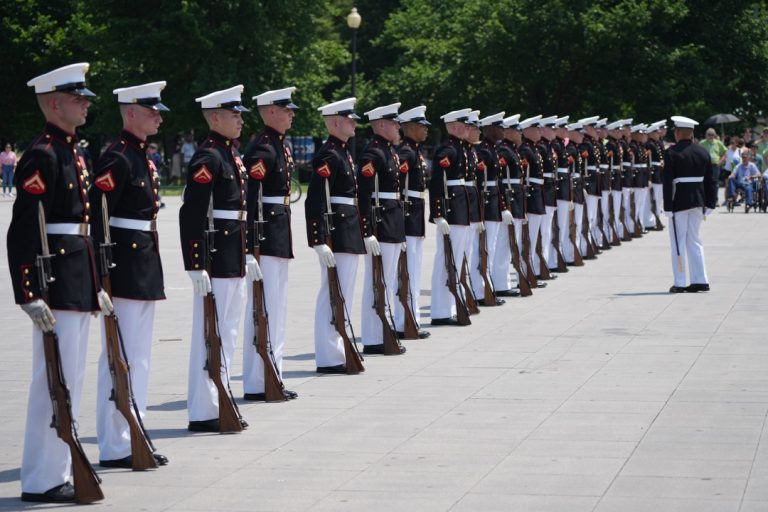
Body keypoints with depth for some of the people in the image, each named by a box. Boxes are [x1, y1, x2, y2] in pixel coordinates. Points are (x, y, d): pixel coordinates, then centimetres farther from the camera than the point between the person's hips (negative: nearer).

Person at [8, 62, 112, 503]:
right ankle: (42, 481, 2)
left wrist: (97, 285, 21)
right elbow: (23, 232, -20)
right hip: (58, 285, -10)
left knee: (70, 381, 14)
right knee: (54, 381, -5)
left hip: (79, 283, 10)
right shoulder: (42, 156, -14)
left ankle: (58, 470, 22)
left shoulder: (73, 153, 15)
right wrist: (31, 295, -24)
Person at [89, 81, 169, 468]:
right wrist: (104, 271, -22)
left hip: (144, 269, 10)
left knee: (137, 359, 13)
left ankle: (132, 439, 20)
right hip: (125, 271, -10)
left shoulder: (141, 156, 14)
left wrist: (150, 269, 18)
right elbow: (95, 215, -19)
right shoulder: (117, 158, -14)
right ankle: (115, 447, 1)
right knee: (122, 359, -5)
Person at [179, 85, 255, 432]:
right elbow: (191, 214, -20)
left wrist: (246, 256, 22)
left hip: (234, 262, 10)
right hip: (216, 260, -10)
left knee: (227, 334, 14)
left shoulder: (231, 156, 15)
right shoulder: (208, 158, -14)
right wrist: (195, 265, -24)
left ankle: (218, 404, 22)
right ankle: (203, 413, 0)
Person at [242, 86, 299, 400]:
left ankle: (271, 378, 21)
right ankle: (258, 384, -2)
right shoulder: (261, 150, -15)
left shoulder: (280, 146, 15)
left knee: (276, 309, 14)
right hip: (265, 240, -10)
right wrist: (255, 243, -25)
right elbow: (252, 197, -21)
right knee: (264, 310, -6)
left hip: (279, 239, 10)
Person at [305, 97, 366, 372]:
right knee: (334, 296, -6)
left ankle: (337, 352, 22)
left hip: (349, 235, 10)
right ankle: (329, 358, -1)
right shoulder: (328, 156, -15)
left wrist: (360, 235, 22)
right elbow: (314, 202, -21)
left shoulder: (344, 152, 15)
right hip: (337, 235, -10)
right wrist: (320, 242, -26)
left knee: (342, 296, 15)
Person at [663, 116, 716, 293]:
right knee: (694, 240, 14)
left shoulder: (671, 153, -11)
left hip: (679, 202, -5)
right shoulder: (703, 152, 6)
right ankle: (700, 280, 12)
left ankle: (680, 283, 1)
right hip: (698, 202, 5)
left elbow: (667, 181, -14)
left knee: (678, 242, 1)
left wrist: (668, 206, -12)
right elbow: (709, 180, 9)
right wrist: (709, 203, 15)